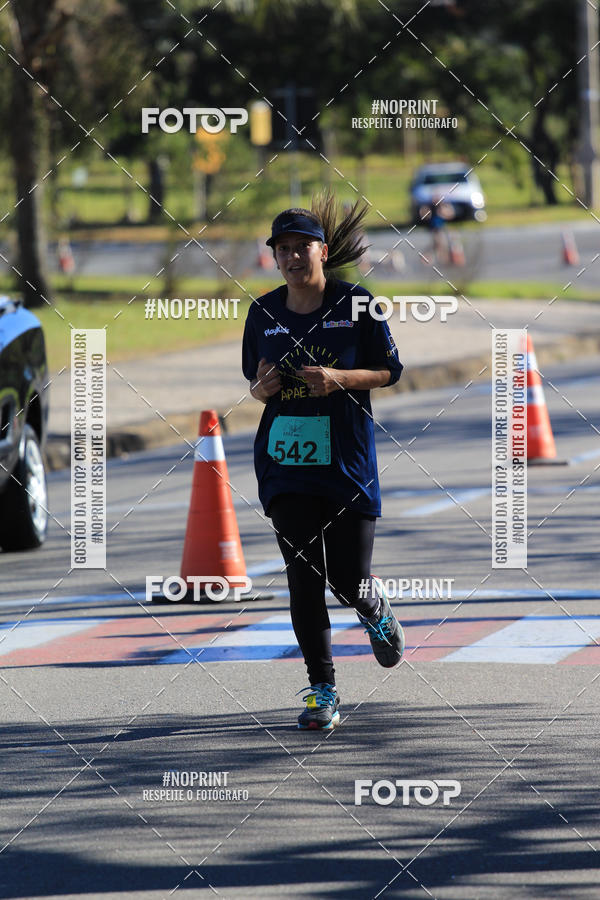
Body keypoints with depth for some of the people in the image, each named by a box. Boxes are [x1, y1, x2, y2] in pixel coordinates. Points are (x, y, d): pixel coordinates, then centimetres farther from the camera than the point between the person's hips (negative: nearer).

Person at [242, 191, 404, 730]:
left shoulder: (355, 305, -3)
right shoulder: (264, 312, 6)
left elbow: (390, 371, 1)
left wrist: (340, 378, -16)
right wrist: (260, 389, -6)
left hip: (347, 458, -2)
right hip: (285, 459, 2)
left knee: (349, 581, -2)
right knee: (304, 578, -4)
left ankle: (376, 608, 37)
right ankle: (323, 692, 4)